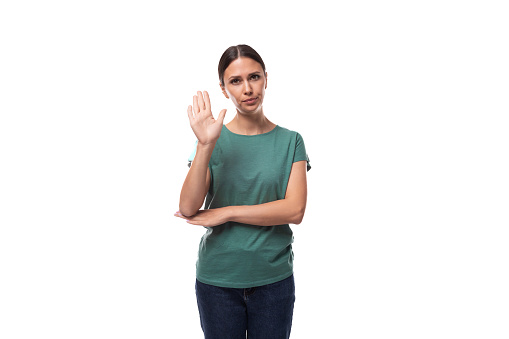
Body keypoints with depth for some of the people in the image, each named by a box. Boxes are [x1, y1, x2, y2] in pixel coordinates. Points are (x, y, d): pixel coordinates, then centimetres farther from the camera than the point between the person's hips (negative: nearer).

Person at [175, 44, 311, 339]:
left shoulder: (290, 141, -1)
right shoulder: (214, 139, -2)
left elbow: (295, 210, -12)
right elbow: (189, 208, -13)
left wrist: (226, 213, -13)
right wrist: (206, 145, -23)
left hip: (274, 278, 0)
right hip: (217, 279, 0)